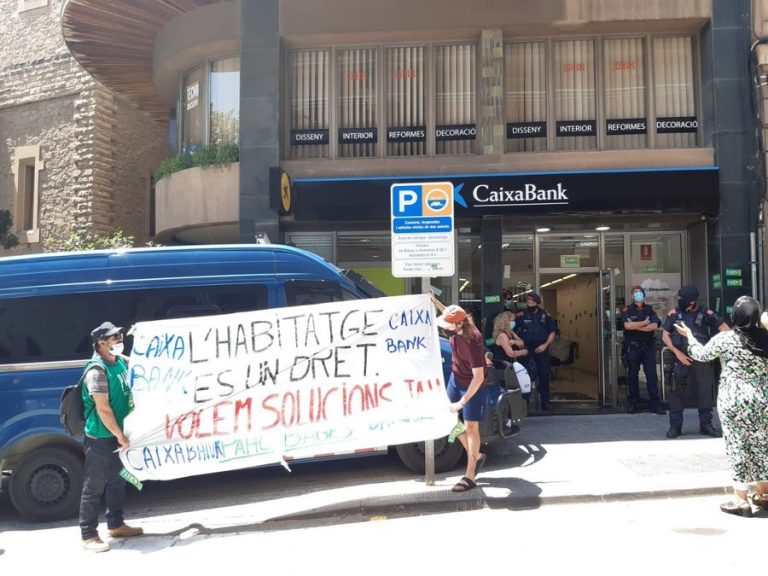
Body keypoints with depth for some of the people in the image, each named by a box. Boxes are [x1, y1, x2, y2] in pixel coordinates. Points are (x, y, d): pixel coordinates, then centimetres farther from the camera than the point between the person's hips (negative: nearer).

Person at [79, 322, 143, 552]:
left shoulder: (120, 361, 3)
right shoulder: (97, 371, -21)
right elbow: (103, 409, -23)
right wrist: (120, 436, -17)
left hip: (116, 434, 9)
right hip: (100, 437, -8)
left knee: (117, 481, 18)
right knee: (94, 486, 2)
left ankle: (116, 525, 32)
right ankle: (88, 535, 12)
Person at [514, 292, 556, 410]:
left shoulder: (545, 315, 4)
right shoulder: (521, 315, -2)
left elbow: (552, 332, 7)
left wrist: (545, 345, -4)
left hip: (542, 349, 2)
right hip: (526, 349, -1)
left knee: (544, 375, 4)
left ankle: (545, 402, 13)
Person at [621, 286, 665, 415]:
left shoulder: (650, 309, 7)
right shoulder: (627, 310, 1)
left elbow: (655, 326, -8)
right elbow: (627, 326, -17)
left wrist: (636, 326, -11)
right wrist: (645, 323, -9)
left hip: (648, 346, 2)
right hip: (633, 347, -1)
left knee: (652, 375, 0)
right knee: (633, 376, 6)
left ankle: (655, 404, 3)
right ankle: (632, 404, 14)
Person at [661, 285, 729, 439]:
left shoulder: (706, 313, -2)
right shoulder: (674, 313, 1)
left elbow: (723, 327, -5)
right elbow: (665, 335, 4)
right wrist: (677, 352, -6)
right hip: (681, 357, 0)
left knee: (705, 392, 6)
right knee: (676, 392, 0)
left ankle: (706, 425, 19)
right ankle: (675, 426, 8)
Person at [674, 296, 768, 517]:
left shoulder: (725, 339, -11)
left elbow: (701, 355, 5)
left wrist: (689, 336, 20)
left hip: (734, 400, -4)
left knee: (738, 447, 1)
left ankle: (741, 501, 6)